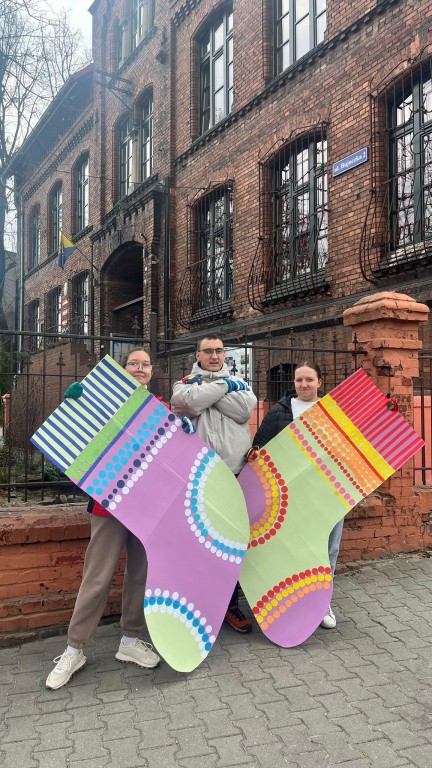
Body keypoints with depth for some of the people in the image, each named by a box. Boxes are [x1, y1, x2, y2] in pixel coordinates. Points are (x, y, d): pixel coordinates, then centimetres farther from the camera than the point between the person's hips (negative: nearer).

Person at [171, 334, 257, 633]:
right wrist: (224, 385, -5)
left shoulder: (238, 382, 16)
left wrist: (207, 390, -6)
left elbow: (245, 409, -5)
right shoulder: (185, 383, 10)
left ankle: (231, 604, 20)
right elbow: (189, 403, -14)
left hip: (237, 472, 3)